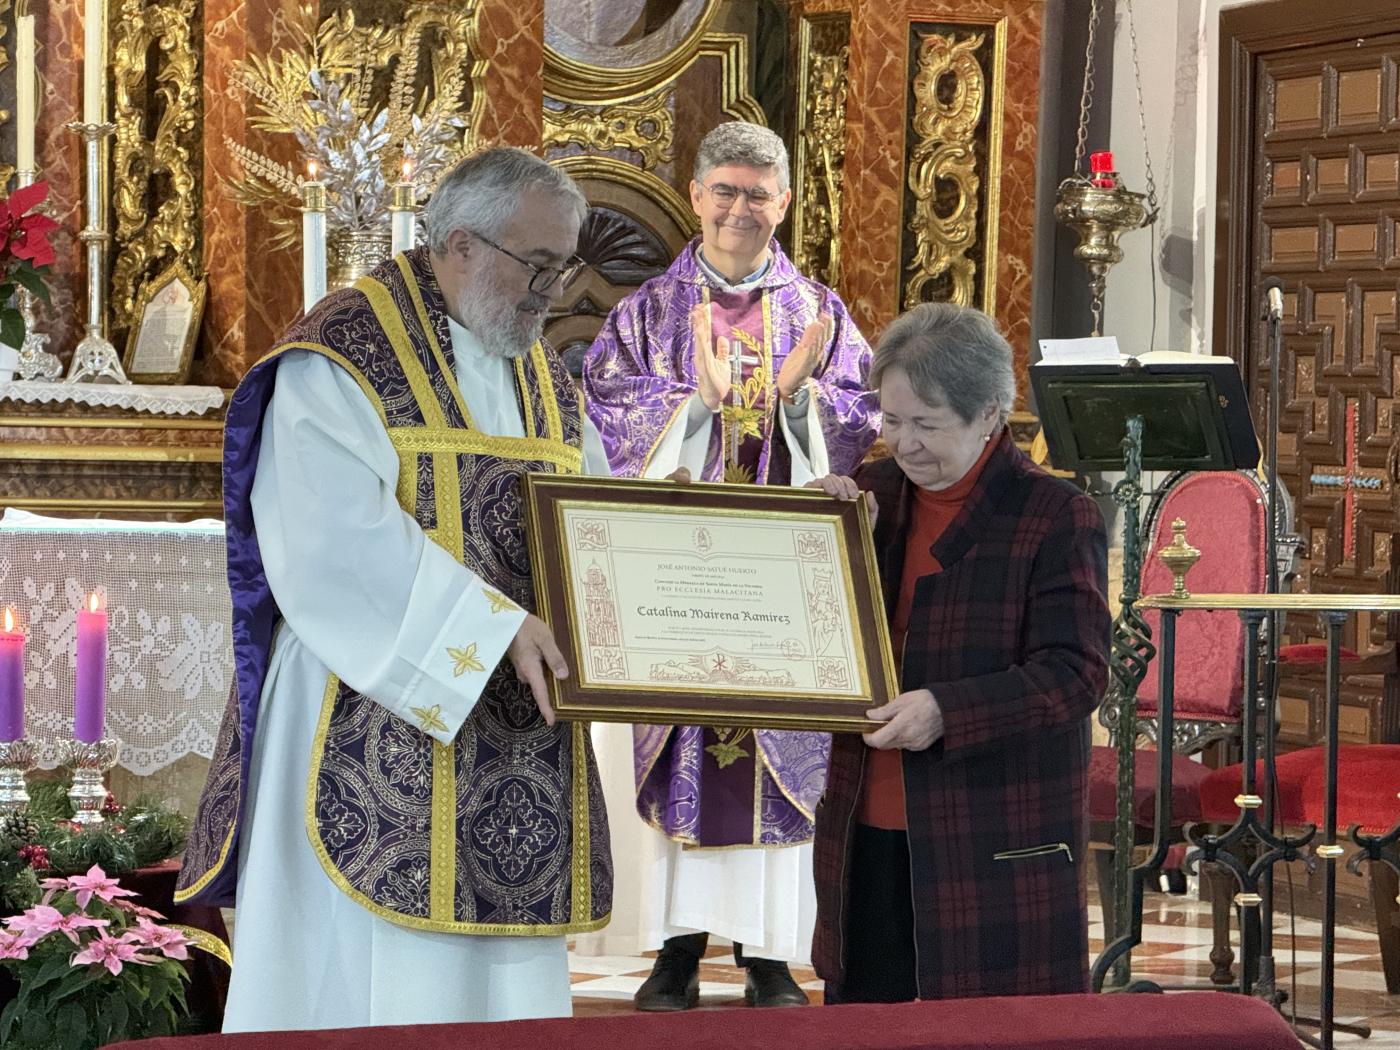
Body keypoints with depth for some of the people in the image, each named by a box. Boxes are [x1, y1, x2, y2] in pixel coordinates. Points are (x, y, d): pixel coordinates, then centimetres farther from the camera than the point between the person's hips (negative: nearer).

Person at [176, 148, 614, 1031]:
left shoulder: (543, 378, 16)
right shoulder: (342, 357, -9)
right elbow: (336, 546, -20)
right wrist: (494, 627, -25)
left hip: (508, 747, 7)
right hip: (374, 737, -7)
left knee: (497, 982, 6)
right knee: (369, 989, -6)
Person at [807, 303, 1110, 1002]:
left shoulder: (1056, 518, -8)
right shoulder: (871, 495, 10)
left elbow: (1075, 674, -15)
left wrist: (948, 709, -27)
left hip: (1001, 848, -5)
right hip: (865, 834, 5)